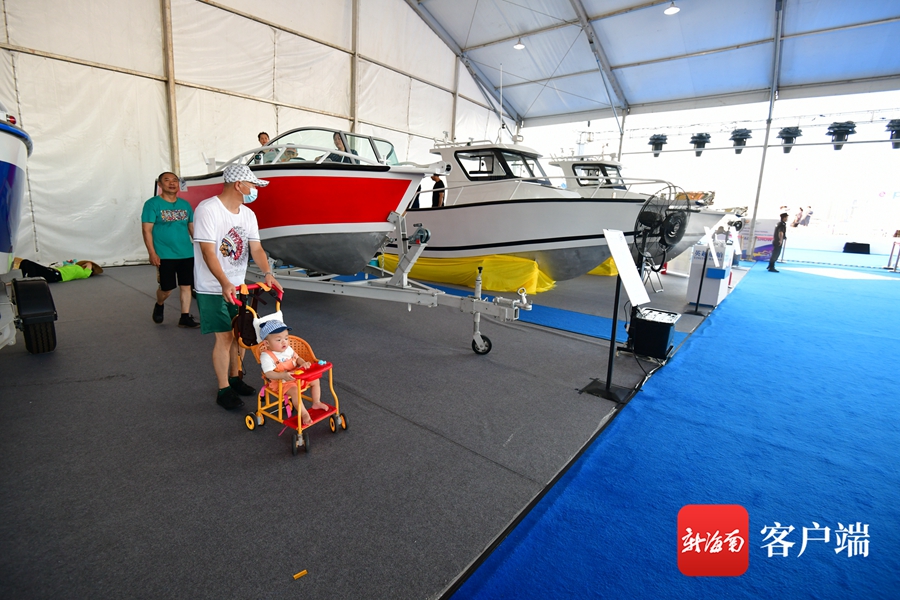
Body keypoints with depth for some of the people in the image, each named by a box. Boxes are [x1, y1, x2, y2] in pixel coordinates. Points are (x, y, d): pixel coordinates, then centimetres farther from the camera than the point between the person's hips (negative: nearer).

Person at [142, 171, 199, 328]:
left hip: (187, 254, 4)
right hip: (164, 255, -4)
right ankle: (159, 305, 35)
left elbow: (192, 227, 15)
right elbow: (146, 230, -7)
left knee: (186, 286, 5)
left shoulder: (185, 204, 9)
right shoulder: (152, 204, -4)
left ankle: (185, 317, 14)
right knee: (166, 289, 2)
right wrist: (152, 253, -14)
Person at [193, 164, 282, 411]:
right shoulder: (207, 209, -16)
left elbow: (256, 248, 0)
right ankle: (223, 391, 8)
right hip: (213, 288, -7)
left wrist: (268, 273, -16)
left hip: (238, 286, 7)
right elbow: (208, 252, -22)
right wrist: (225, 284, -32)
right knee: (224, 337, -6)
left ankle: (235, 379, 29)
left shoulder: (248, 214, 5)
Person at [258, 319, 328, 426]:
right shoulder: (266, 356, -19)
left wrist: (303, 363, -11)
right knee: (295, 390, -33)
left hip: (297, 376, 8)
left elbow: (297, 358, 14)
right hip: (280, 382, -8)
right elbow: (269, 373, -27)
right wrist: (283, 375, -44)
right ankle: (304, 414, -23)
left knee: (315, 380, 5)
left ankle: (316, 403, 20)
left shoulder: (288, 349, 5)